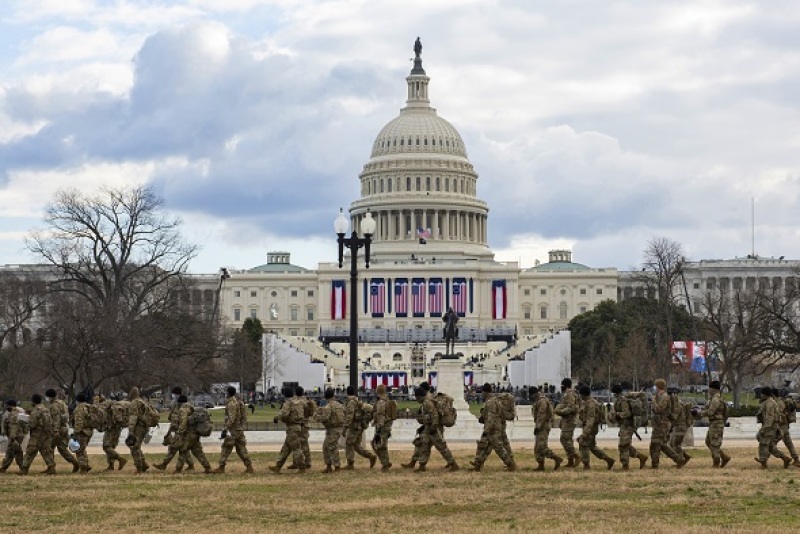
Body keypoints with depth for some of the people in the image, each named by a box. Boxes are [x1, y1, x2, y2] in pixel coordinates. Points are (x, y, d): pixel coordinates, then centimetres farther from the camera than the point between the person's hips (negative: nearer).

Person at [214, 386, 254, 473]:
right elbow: (244, 416, 15)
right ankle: (249, 467, 4)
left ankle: (221, 467, -1)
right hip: (240, 429, 8)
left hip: (233, 429, -8)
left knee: (226, 448, -3)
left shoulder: (231, 403, -15)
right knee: (241, 448, 9)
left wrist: (226, 428, -21)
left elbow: (231, 417, -22)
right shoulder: (240, 402, 13)